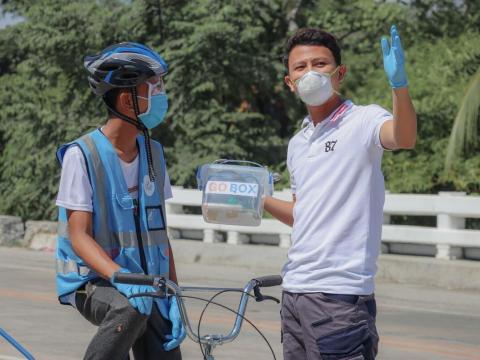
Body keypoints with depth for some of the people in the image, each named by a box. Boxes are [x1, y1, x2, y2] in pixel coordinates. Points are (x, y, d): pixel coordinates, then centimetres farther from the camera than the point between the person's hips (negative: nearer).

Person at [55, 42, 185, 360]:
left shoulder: (153, 153, 8)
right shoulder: (82, 155, -11)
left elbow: (159, 233, 9)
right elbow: (80, 237, -16)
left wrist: (173, 297, -1)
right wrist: (120, 277, -33)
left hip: (148, 286, 6)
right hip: (92, 281, -6)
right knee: (131, 309, -37)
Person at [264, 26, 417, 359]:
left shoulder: (363, 121, -5)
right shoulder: (297, 144, 18)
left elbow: (405, 138, -28)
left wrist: (400, 85, -44)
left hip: (340, 294, -8)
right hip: (295, 292, 8)